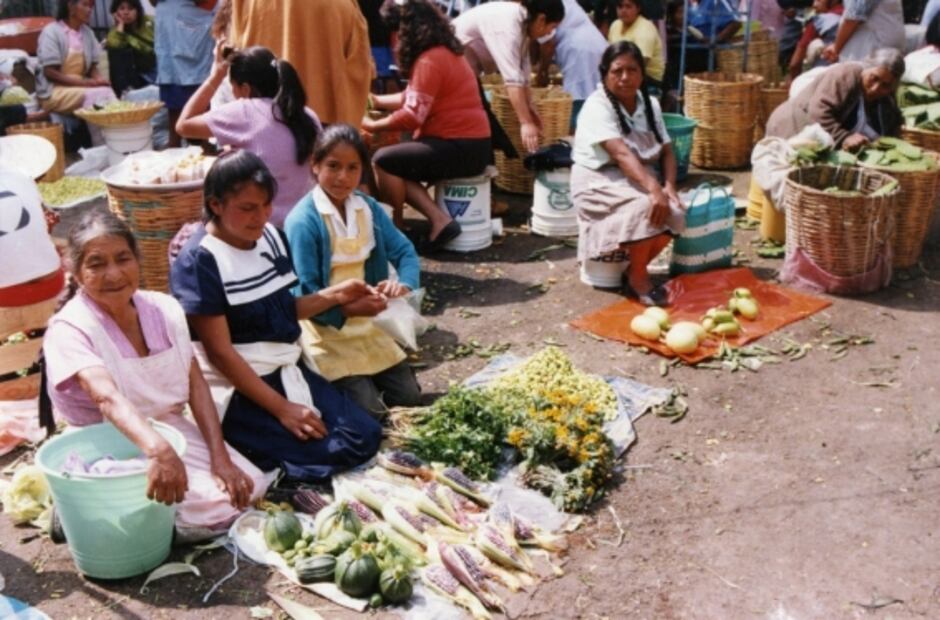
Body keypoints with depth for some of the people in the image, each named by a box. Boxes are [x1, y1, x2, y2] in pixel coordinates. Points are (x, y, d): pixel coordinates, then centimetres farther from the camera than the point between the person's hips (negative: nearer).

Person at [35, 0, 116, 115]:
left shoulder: (87, 32, 11)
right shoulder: (51, 32, -7)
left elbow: (92, 67, 11)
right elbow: (50, 72, -13)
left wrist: (99, 79, -13)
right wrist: (86, 82, -20)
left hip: (81, 86, 5)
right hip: (54, 92, -5)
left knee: (107, 91, -26)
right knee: (97, 95, -31)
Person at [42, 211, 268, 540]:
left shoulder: (164, 308, -3)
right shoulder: (69, 329, -21)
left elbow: (196, 385, -2)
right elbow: (108, 398, -39)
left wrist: (220, 458, -13)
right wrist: (157, 449, -57)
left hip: (172, 428, 6)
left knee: (251, 487, -9)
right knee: (218, 508, -20)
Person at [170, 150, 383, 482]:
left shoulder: (271, 237, 4)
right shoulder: (199, 262, -17)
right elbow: (220, 353, -18)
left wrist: (335, 295, 2)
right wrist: (281, 408, -20)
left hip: (287, 371, 8)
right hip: (238, 388, -7)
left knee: (365, 436, -4)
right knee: (329, 451, -19)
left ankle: (270, 455, 8)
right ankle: (242, 451, 0)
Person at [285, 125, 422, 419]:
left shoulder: (368, 208, 1)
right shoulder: (302, 221, -18)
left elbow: (404, 251, -1)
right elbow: (305, 295, -18)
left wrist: (405, 284, -24)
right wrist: (345, 308, -34)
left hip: (368, 325, 6)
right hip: (328, 331, -6)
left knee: (410, 398, 5)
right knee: (371, 413, -10)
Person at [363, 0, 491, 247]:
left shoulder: (429, 61, -16)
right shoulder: (443, 51, 15)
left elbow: (411, 116, -18)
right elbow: (413, 98, 23)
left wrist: (372, 125, -5)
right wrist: (377, 100, 27)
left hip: (460, 147, -11)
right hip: (467, 143, 11)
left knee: (383, 161, -13)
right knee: (396, 167, 13)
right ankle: (440, 220, 1)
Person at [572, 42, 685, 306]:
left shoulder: (649, 104, 6)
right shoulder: (597, 106, -16)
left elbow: (666, 150, 4)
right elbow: (621, 154, -30)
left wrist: (669, 186, -17)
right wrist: (654, 188, -43)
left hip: (638, 180, 6)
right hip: (599, 182, -6)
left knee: (671, 211, -21)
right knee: (647, 207, -32)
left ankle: (636, 268, 0)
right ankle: (637, 277, -13)